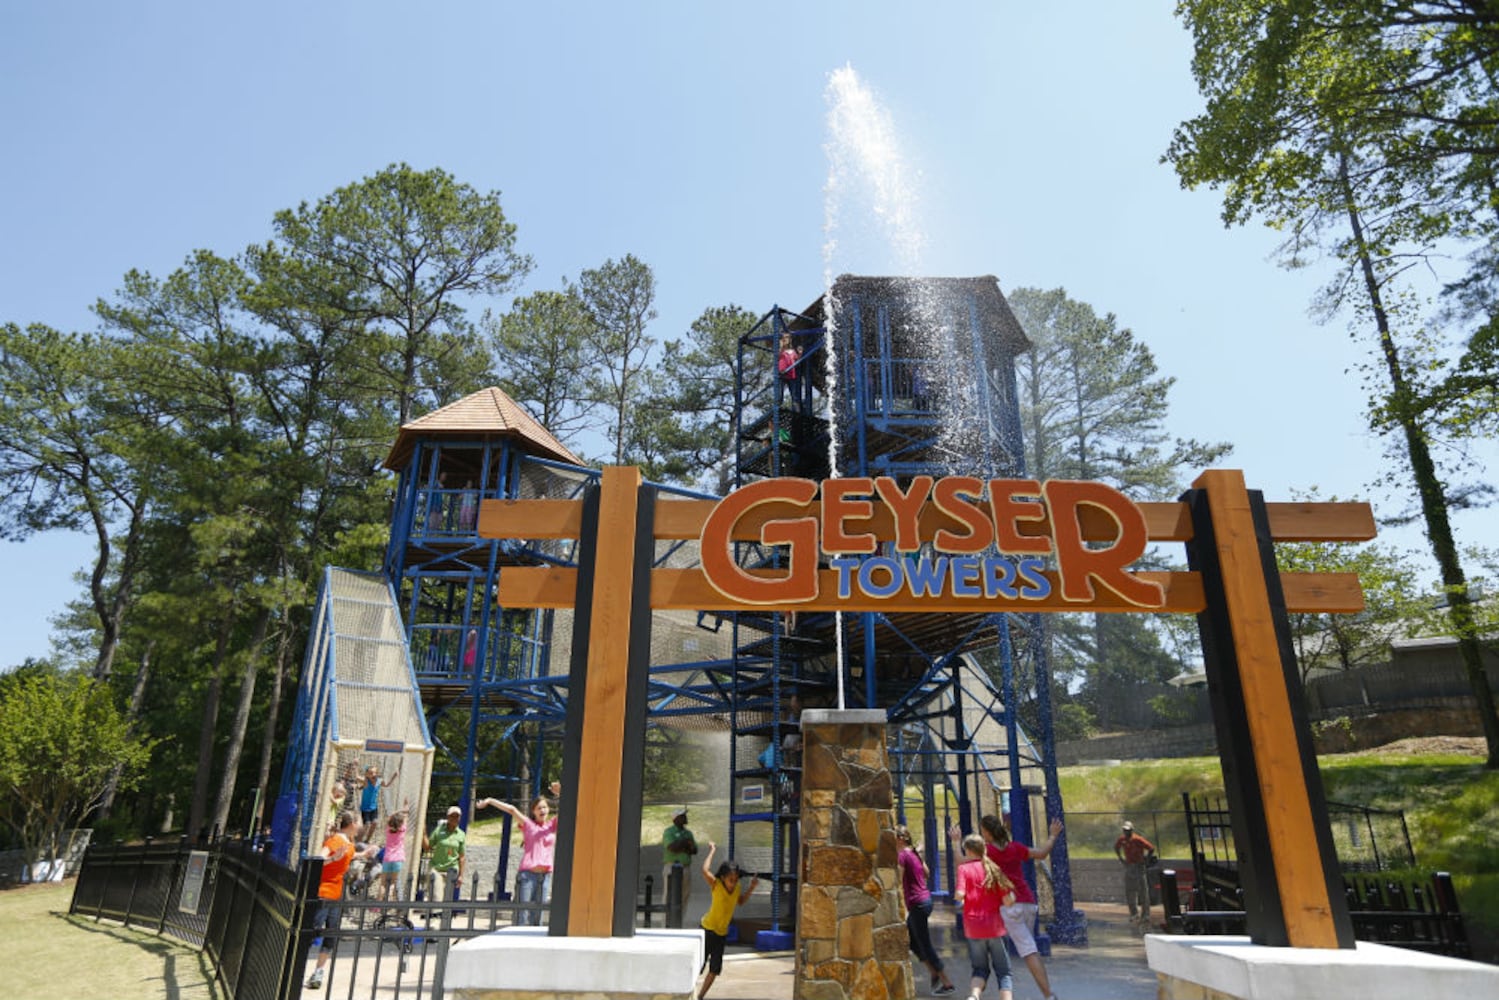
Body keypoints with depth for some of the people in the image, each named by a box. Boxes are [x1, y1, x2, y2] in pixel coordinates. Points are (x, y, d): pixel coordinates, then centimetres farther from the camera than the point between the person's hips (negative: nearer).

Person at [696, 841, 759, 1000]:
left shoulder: (736, 888, -3)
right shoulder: (716, 885, -19)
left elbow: (740, 901, 19)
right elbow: (705, 870, -38)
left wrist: (751, 887, 4)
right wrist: (712, 850, -29)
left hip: (722, 933, 6)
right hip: (708, 929, -6)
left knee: (715, 969, 10)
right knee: (698, 964, -3)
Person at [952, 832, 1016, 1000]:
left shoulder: (964, 868, -3)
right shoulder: (993, 868, 4)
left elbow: (959, 895, -16)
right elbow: (1008, 900, -1)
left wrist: (957, 891, 5)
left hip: (973, 927, -1)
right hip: (994, 926, 1)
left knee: (980, 969, 16)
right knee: (1003, 972, 10)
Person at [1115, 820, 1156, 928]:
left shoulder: (1138, 839, -17)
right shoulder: (1122, 839, 1)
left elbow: (1151, 848, -17)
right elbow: (1116, 847, 20)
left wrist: (1144, 859, -13)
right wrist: (1121, 859, 10)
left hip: (1139, 867, -6)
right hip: (1128, 867, 6)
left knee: (1143, 892, -2)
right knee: (1129, 893, 9)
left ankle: (1146, 917, 3)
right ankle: (1134, 914, 22)